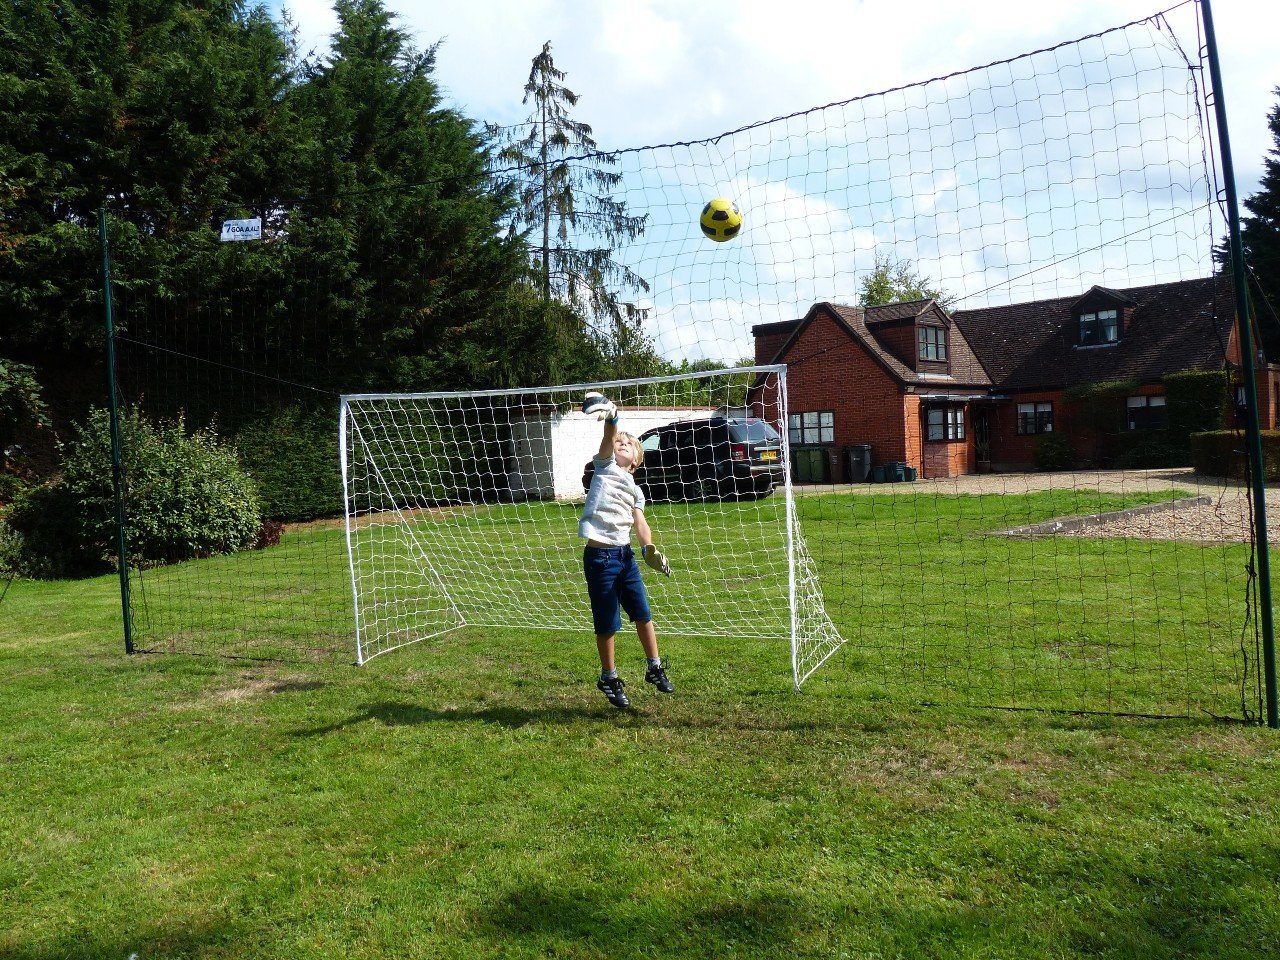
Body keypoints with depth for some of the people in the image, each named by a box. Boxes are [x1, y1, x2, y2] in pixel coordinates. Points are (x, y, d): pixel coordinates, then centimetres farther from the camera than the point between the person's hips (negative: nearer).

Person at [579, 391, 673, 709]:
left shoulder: (635, 490, 14)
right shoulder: (605, 466, 4)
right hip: (599, 556, -4)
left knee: (643, 614, 9)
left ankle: (655, 668, 26)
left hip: (626, 554, 4)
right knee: (607, 624, 3)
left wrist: (649, 548, -17)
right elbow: (607, 440, -16)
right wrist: (611, 419, -35)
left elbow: (639, 522, 0)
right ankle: (609, 678, 20)